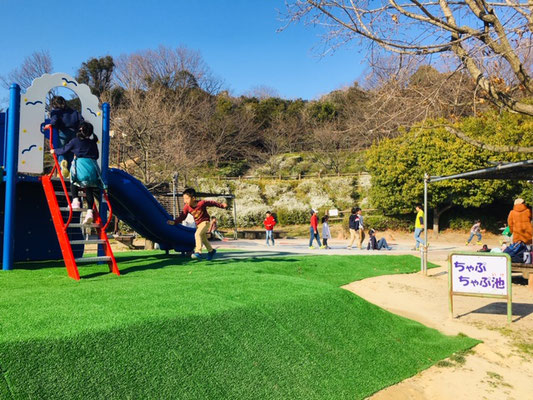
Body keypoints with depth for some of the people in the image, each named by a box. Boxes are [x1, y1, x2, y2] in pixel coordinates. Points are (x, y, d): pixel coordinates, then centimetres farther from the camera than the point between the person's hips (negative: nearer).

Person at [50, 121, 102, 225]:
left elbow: (64, 150, 20)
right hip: (92, 165, 3)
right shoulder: (93, 143, 19)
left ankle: (75, 200, -4)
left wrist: (54, 151, 38)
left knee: (74, 182, 21)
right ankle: (90, 211, -9)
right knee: (89, 189, 5)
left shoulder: (75, 141, 9)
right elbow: (96, 156, 26)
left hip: (80, 163, -3)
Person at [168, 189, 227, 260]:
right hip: (198, 224, 7)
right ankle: (211, 251, 41)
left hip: (205, 222, -6)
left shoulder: (202, 203, -25)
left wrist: (222, 206, 0)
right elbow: (182, 216, -16)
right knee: (203, 239, 19)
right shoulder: (187, 207, -14)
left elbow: (211, 203, -11)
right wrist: (174, 222, -32)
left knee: (197, 234, -28)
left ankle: (198, 252, -29)